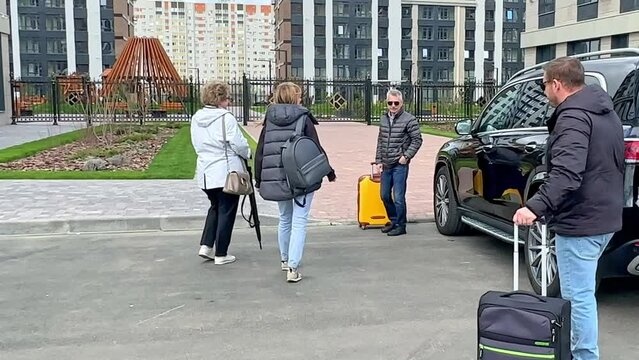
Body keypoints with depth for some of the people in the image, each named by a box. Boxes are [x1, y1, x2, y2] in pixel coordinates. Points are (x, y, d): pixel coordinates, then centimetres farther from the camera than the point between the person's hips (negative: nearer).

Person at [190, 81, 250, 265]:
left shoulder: (196, 118, 7)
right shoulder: (226, 117, -15)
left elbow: (196, 145, 13)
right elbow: (239, 144, -14)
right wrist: (248, 153, 5)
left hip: (205, 172, 7)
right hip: (227, 173, -7)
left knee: (216, 207, 24)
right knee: (226, 212, 5)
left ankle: (206, 245, 14)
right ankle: (221, 254, 11)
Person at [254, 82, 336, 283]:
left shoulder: (269, 120, 6)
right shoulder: (304, 118, -5)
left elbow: (260, 152, 7)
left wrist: (259, 180, 14)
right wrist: (329, 172, 8)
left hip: (277, 179, 4)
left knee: (285, 219, 21)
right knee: (299, 221, -1)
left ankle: (285, 260, 36)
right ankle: (293, 268, -8)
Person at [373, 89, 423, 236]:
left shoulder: (409, 119, -8)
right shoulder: (383, 119, 10)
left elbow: (417, 140, -7)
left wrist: (406, 156, -14)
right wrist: (378, 161, 11)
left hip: (400, 165, -7)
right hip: (386, 165, 7)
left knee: (398, 197, -5)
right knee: (385, 196, 15)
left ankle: (401, 226, 9)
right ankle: (393, 221, 32)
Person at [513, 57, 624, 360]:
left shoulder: (573, 116, -18)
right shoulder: (604, 110, 15)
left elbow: (567, 172, -33)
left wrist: (536, 206, -41)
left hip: (580, 221, -11)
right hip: (605, 217, 11)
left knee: (579, 296, -3)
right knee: (582, 292, 22)